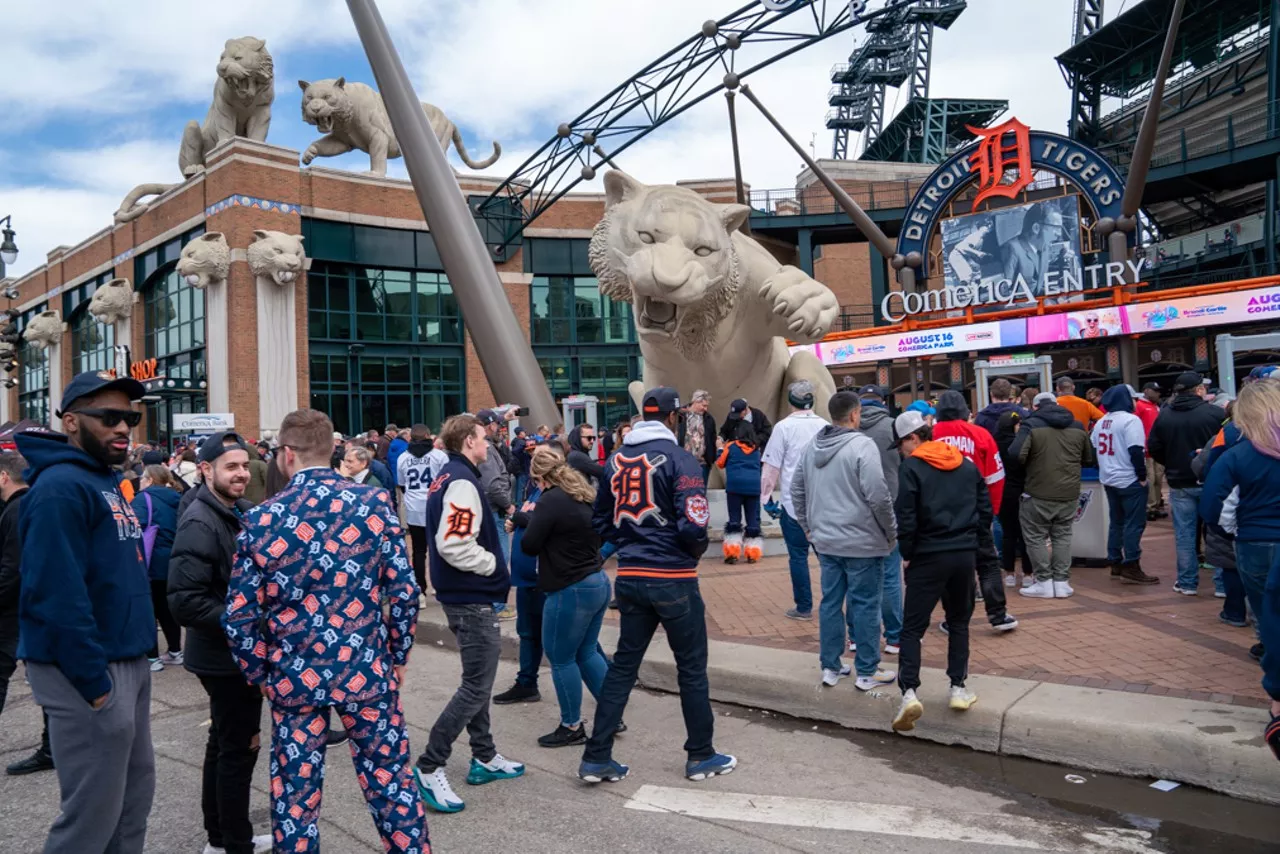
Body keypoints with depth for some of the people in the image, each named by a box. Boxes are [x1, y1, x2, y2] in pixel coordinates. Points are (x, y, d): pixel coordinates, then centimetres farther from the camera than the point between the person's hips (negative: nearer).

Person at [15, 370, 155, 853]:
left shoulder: (107, 483, 13)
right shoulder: (61, 487, -17)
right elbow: (57, 595, -24)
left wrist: (138, 652, 13)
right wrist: (94, 681, -21)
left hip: (129, 663, 9)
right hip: (90, 673, -9)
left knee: (134, 795, 18)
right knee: (93, 812, 1)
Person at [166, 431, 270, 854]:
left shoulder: (242, 512, 7)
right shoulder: (200, 524, -21)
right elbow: (185, 600, -28)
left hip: (237, 652, 10)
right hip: (226, 656, -10)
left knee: (224, 743, 20)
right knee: (239, 749, 0)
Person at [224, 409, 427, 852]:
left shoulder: (261, 521, -6)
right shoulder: (374, 503, -7)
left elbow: (239, 617, -4)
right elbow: (404, 591, -7)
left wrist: (261, 676, 10)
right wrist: (396, 658, 6)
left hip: (294, 679, 0)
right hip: (367, 672, 0)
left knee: (294, 792, 14)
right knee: (389, 781, 12)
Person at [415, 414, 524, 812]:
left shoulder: (448, 477, 12)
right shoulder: (462, 482, -20)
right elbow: (454, 544, -28)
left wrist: (491, 562, 11)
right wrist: (493, 563, -14)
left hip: (464, 595, 11)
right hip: (472, 597, -11)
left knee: (478, 680, 18)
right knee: (476, 686, -5)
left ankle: (484, 757, 29)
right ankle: (429, 767, 0)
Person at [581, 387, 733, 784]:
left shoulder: (616, 459, 6)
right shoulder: (679, 459, -13)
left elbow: (600, 521, 11)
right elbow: (693, 524, -19)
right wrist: (696, 550, 1)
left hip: (630, 576, 5)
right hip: (673, 578, -5)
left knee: (623, 664, 13)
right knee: (691, 667, 10)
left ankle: (596, 757, 15)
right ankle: (701, 756, 23)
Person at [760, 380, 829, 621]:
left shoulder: (784, 427, -9)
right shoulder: (824, 425, 3)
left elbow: (771, 466, -9)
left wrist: (766, 495, 2)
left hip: (794, 502, -4)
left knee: (798, 555, 5)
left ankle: (804, 607, 10)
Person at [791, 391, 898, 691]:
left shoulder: (812, 447, 6)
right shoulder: (862, 445, -16)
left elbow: (796, 490, 13)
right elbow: (878, 496, -20)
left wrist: (808, 526, 21)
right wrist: (891, 531, -6)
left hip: (825, 541, 7)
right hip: (862, 542, -6)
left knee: (830, 602, 14)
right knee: (866, 605, 4)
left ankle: (830, 667, 22)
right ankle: (867, 672, 13)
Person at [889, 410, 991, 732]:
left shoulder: (911, 468, -7)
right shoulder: (968, 466, 10)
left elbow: (905, 518, -12)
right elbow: (985, 510, 10)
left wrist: (907, 554, -1)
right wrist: (979, 548, 15)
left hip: (928, 557, -4)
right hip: (965, 554, 5)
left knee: (912, 627, 0)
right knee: (959, 622, 18)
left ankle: (909, 692, -12)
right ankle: (958, 689, 17)